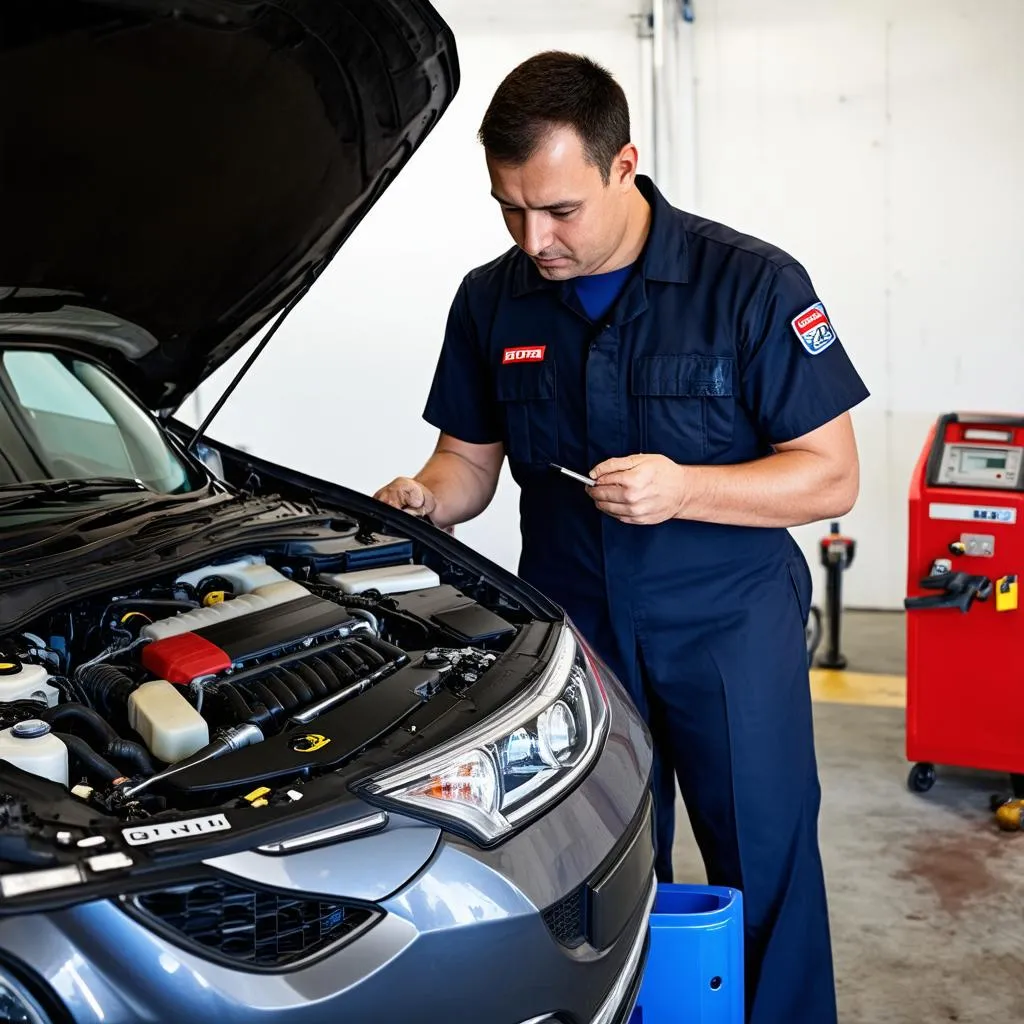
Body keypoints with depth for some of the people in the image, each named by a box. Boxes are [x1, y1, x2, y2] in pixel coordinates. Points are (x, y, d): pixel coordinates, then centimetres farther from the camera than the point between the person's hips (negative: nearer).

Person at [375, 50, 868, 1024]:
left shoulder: (751, 283, -12)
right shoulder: (491, 301, 1)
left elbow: (831, 476, -10)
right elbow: (469, 458, 10)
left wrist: (683, 488, -25)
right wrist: (423, 500, -13)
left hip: (729, 622, -3)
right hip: (572, 621, 4)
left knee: (765, 874, 5)